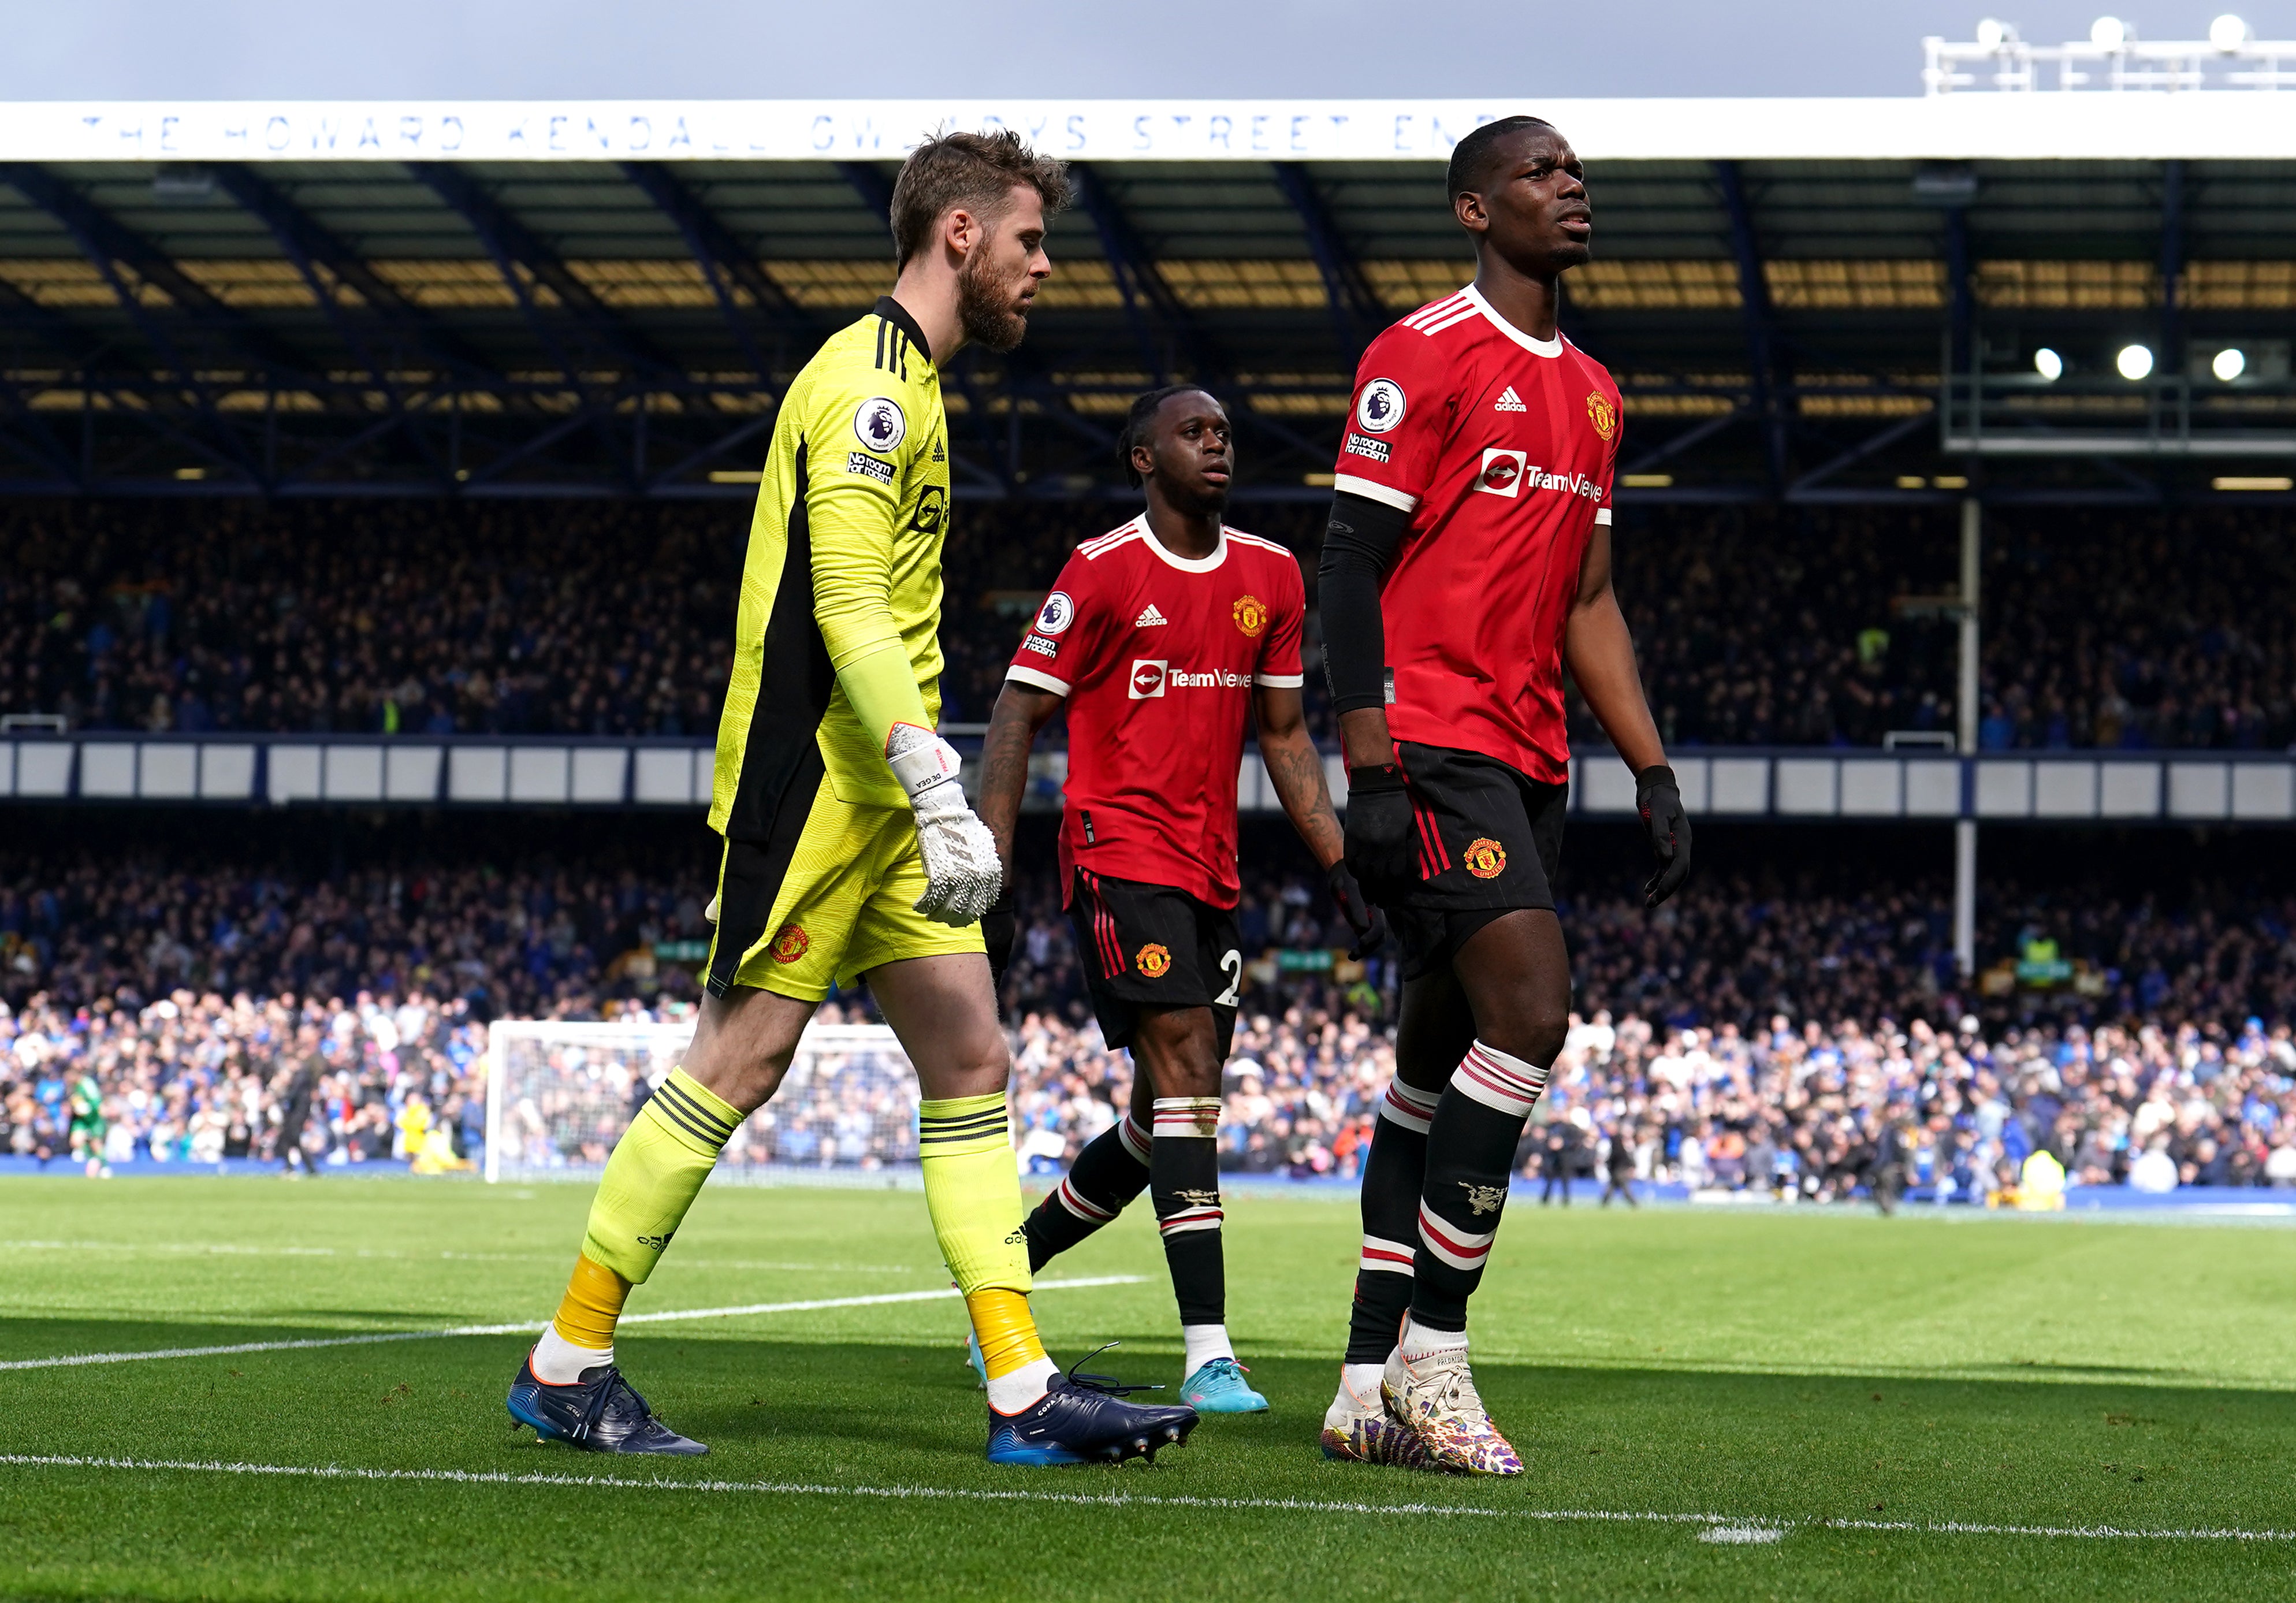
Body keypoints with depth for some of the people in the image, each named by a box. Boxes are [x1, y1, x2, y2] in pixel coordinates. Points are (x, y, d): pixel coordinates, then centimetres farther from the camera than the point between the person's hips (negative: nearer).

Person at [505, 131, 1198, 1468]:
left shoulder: (910, 385, 20)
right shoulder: (870, 380, -12)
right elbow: (848, 608, -21)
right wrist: (940, 796, -27)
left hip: (882, 797, 10)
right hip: (815, 783, -10)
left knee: (972, 1063, 3)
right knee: (740, 1065, -7)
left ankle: (1025, 1393, 2)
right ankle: (567, 1363, 3)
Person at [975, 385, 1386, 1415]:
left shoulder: (1270, 577, 10)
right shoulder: (1102, 570, -7)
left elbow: (1283, 733, 18)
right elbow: (1017, 718, -5)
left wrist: (1338, 865, 11)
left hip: (1211, 870, 7)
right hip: (1119, 854, -7)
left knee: (1167, 1119, 9)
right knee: (1188, 1072, -18)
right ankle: (1209, 1355, -21)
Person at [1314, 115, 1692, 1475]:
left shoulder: (1593, 392, 19)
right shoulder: (1424, 355, -6)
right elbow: (1353, 568, -10)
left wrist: (1652, 770, 15)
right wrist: (1370, 771, -17)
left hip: (1529, 765, 8)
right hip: (1435, 746, -8)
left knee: (1442, 1059, 7)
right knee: (1530, 1009, -19)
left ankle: (1370, 1386, 11)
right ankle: (1432, 1357, -12)